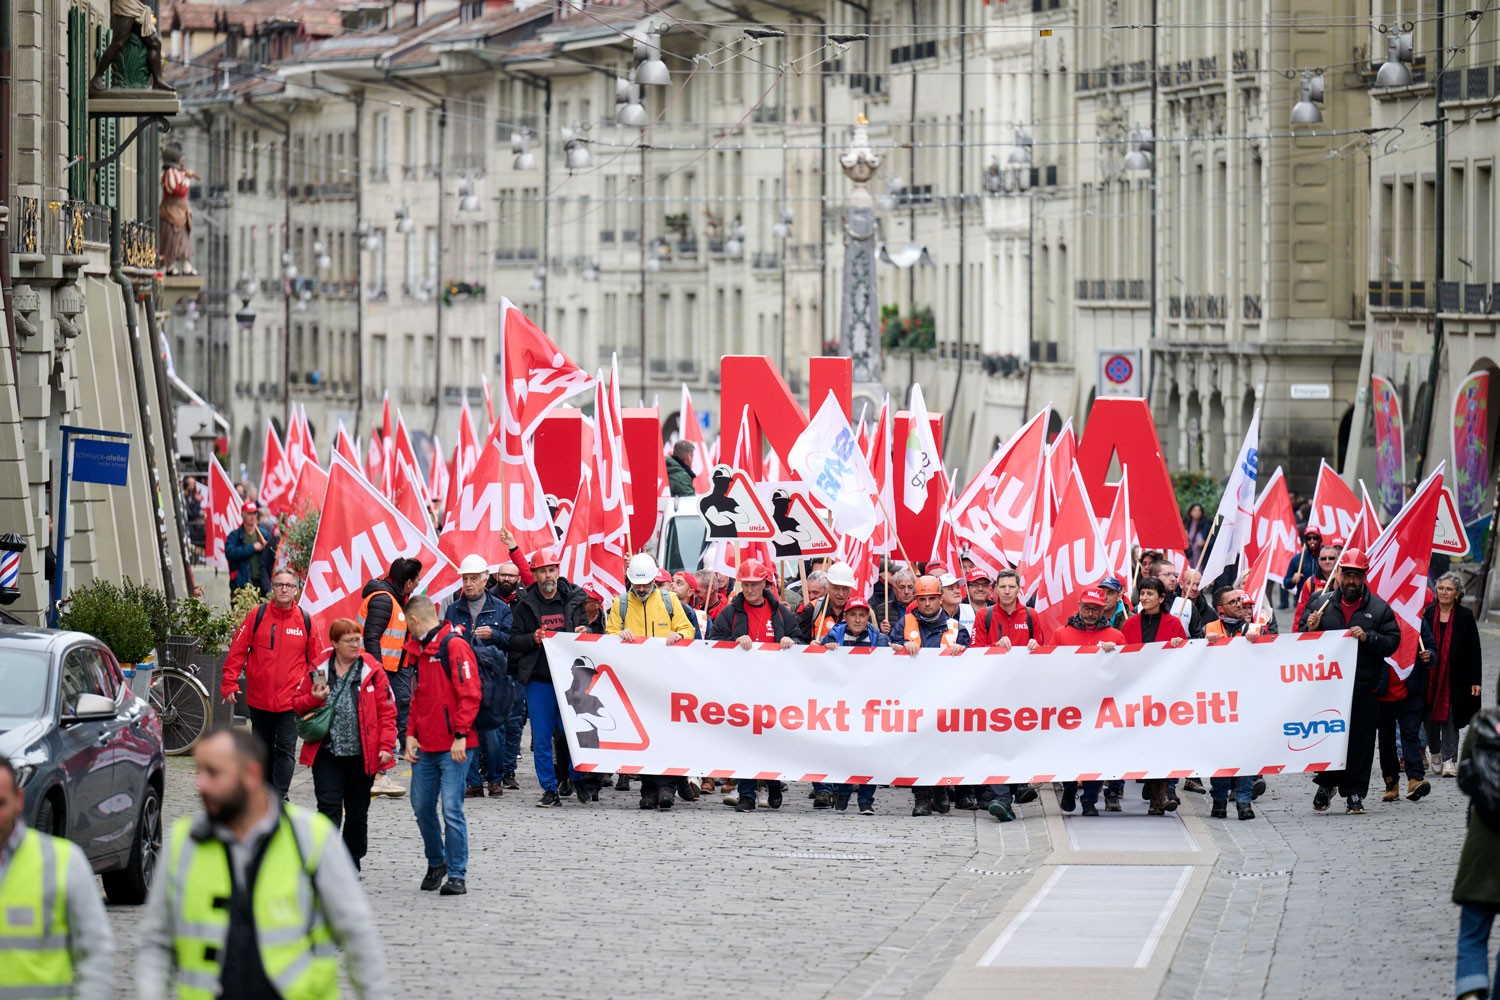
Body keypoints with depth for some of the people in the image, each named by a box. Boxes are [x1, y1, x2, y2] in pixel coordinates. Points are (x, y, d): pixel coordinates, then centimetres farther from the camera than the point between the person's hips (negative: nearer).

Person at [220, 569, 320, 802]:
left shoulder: (305, 620, 1)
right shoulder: (257, 616, -1)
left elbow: (316, 658, 10)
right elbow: (237, 650, 1)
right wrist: (230, 684, -4)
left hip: (291, 700, -1)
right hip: (259, 699, 2)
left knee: (286, 749, -10)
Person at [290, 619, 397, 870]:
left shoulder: (372, 671, -2)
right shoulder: (319, 671, 2)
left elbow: (387, 711, -1)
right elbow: (297, 704, 10)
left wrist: (385, 747, -10)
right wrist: (314, 699, -12)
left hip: (362, 755, 0)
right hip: (327, 753, 0)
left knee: (357, 811, 12)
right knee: (329, 807, -9)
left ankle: (352, 864, 27)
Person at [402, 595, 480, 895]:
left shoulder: (454, 646, -9)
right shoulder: (418, 650, 17)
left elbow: (470, 693, -15)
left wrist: (460, 735, -18)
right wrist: (411, 735, 11)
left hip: (453, 746, -8)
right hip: (425, 746, 8)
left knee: (451, 809, -9)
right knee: (421, 806, 11)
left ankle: (457, 874, -3)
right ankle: (436, 863, 28)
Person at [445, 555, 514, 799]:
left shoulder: (500, 609, 8)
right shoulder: (453, 610, 14)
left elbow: (511, 641, 2)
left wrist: (493, 635, -15)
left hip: (491, 677, -2)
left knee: (491, 731, -3)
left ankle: (496, 779, 12)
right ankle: (472, 783, 3)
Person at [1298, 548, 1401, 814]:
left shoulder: (1379, 608, 5)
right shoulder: (1322, 604, 8)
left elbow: (1392, 642, -1)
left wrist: (1368, 638, -16)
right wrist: (1310, 629, -10)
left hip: (1364, 690, -1)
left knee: (1360, 742, 0)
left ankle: (1354, 793, 8)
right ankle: (1326, 784, 26)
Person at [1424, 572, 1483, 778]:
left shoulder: (1465, 616, -1)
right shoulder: (1427, 614, 2)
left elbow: (1474, 650, 0)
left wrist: (1475, 680, -4)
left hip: (1455, 676, -2)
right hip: (1430, 676, 2)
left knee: (1450, 717, -3)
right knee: (1431, 717, 5)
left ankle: (1449, 759, 2)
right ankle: (1435, 753, 28)